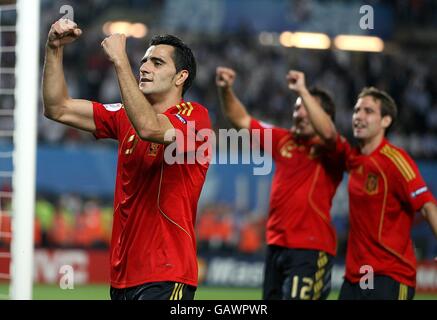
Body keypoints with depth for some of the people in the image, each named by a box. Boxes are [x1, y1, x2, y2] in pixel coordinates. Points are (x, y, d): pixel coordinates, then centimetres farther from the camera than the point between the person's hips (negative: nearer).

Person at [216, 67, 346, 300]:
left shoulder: (330, 150, -4)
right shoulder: (283, 140, 11)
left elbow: (326, 132, -28)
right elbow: (241, 120, 11)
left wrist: (303, 90, -29)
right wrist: (225, 90, -5)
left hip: (311, 249, -7)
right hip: (276, 245, 7)